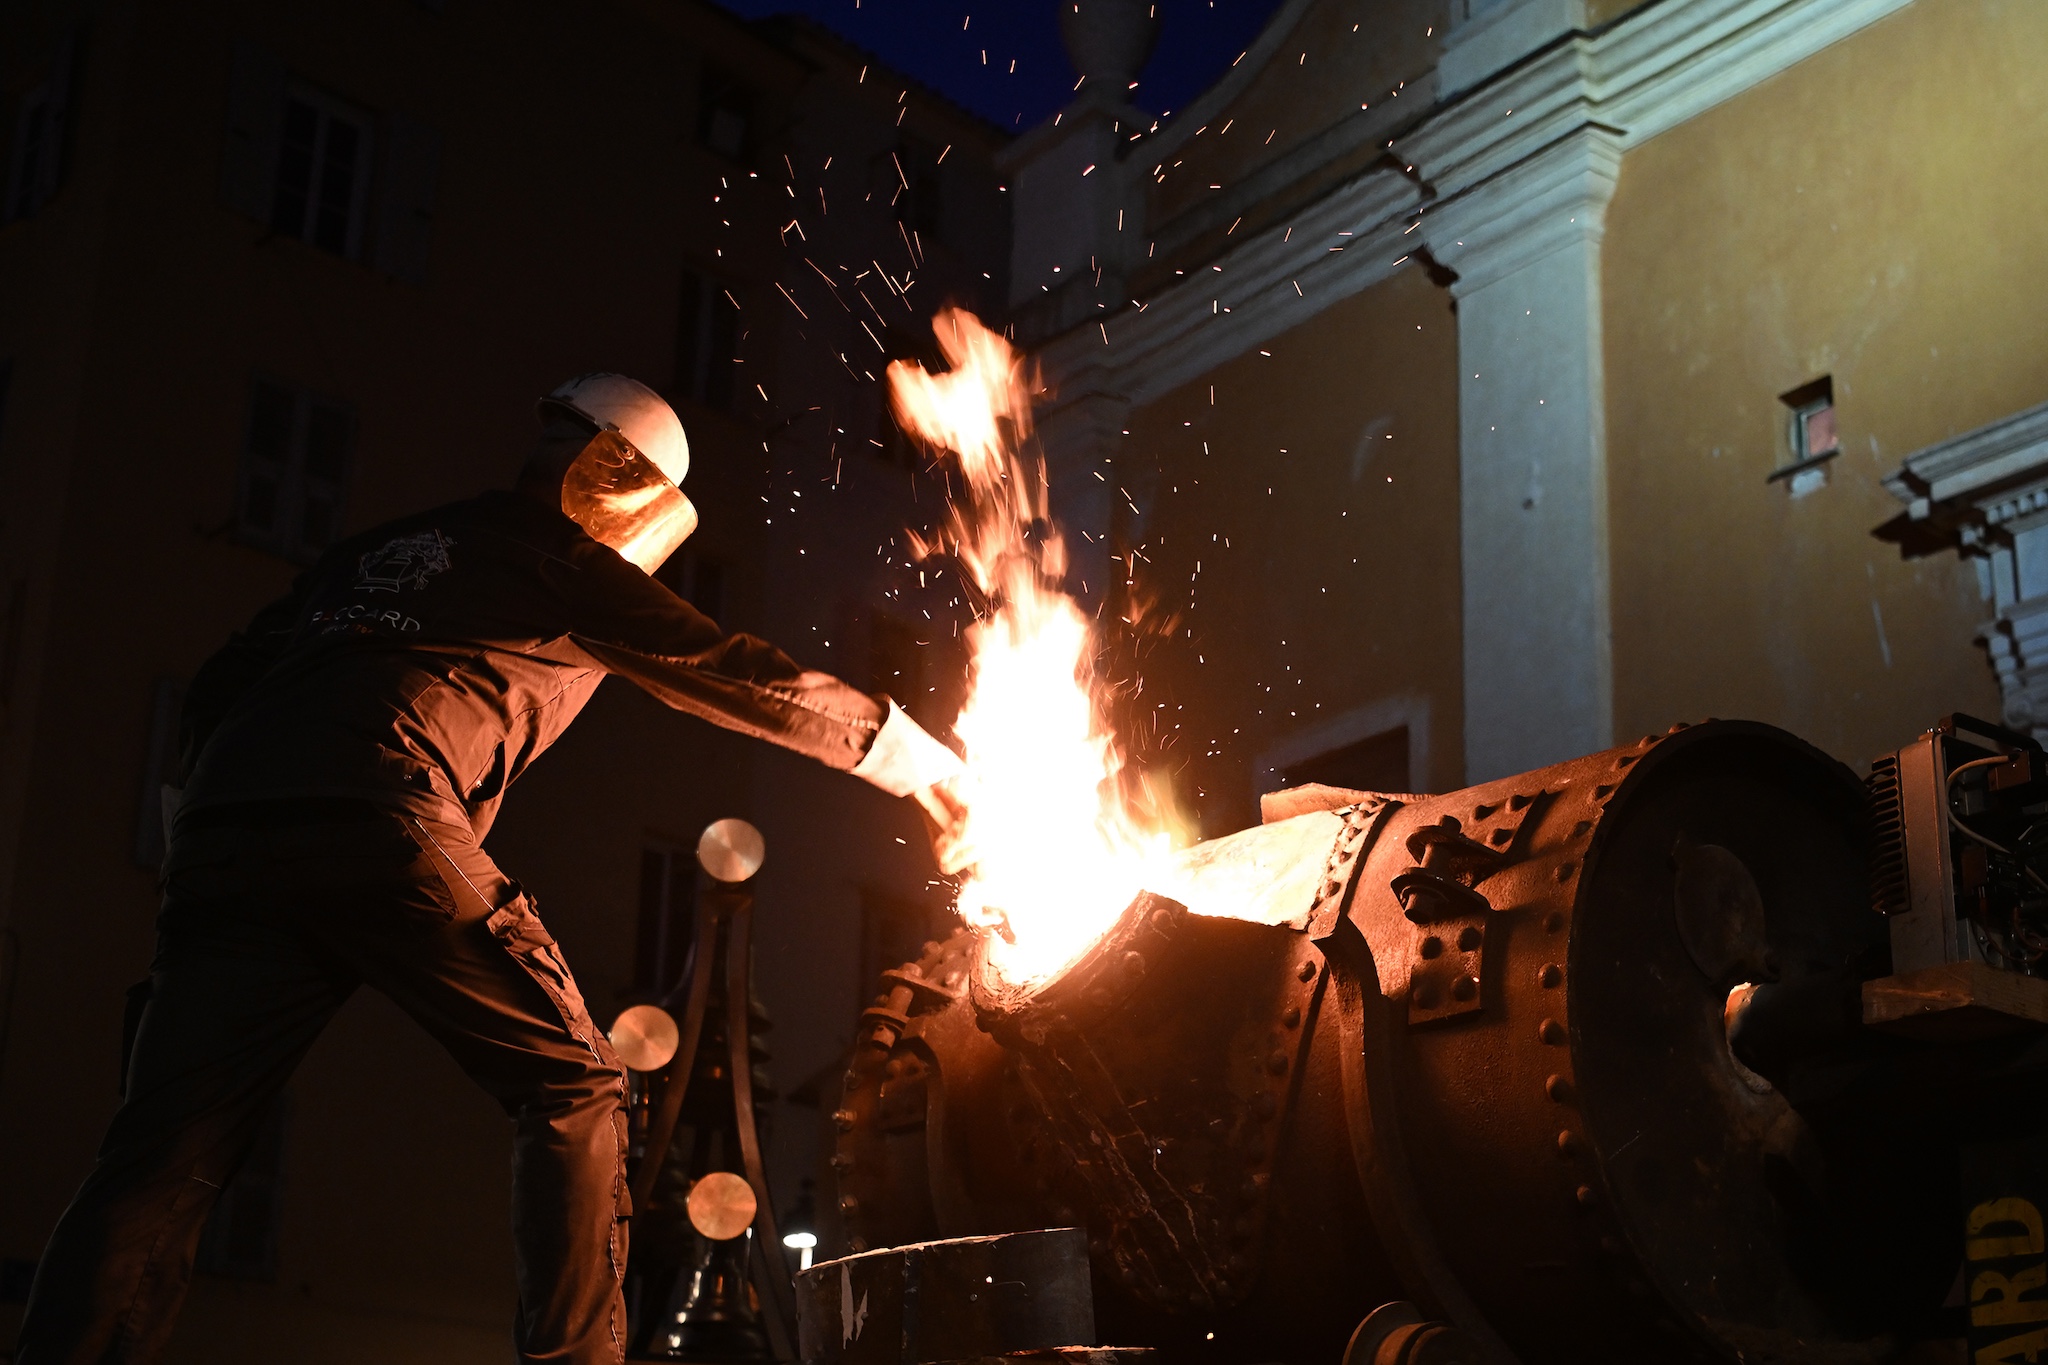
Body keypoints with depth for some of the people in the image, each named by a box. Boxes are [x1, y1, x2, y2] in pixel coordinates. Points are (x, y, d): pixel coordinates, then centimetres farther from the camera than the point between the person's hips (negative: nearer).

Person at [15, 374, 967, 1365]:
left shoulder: (383, 549, 34)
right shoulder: (562, 559, 18)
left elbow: (219, 689, 28)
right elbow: (725, 670, 18)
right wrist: (916, 760, 26)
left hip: (223, 831, 6)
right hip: (383, 827, -6)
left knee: (166, 1152, 2)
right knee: (571, 1088, 5)